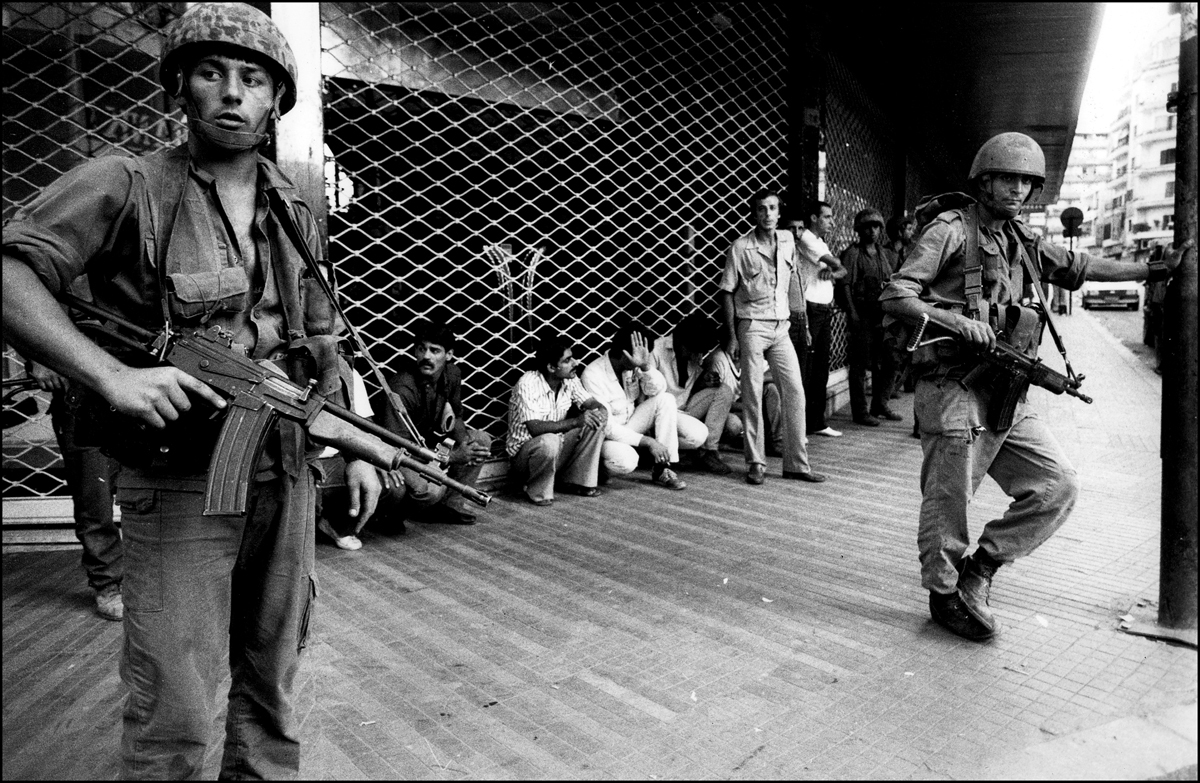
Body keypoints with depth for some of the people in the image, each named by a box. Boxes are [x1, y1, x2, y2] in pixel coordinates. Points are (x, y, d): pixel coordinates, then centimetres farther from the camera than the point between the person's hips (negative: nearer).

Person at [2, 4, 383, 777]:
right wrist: (111, 374, -28)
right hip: (180, 479, -5)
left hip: (286, 474, 5)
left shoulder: (294, 213, 10)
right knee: (175, 713, 0)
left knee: (274, 676, 18)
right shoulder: (127, 185, -5)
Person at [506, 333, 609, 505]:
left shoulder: (569, 380, -4)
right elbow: (535, 428, -33)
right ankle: (537, 493, -12)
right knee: (549, 442, -40)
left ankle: (575, 481, -1)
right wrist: (576, 421, -39)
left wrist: (601, 411, -25)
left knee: (596, 422, -12)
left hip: (559, 448, 7)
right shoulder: (528, 385, -25)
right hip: (526, 451, -7)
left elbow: (592, 403, 0)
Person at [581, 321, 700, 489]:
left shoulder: (635, 363, -9)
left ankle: (663, 469, -11)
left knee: (666, 399, -18)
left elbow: (658, 390, -18)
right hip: (608, 435, -6)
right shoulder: (593, 374, -25)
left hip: (632, 422, 6)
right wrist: (648, 442, -28)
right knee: (625, 462, -38)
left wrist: (645, 366, -36)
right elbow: (606, 426, -26)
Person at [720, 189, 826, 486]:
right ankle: (756, 464, 9)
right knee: (752, 396, -1)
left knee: (795, 392, 2)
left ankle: (796, 463, 11)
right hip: (752, 327, -4)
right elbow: (727, 292, -5)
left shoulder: (788, 240, 7)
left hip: (781, 327, 5)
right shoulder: (741, 247, -6)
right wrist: (731, 336, -11)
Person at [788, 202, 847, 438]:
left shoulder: (820, 242, 21)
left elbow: (842, 271, 13)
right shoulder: (805, 238, -8)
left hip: (825, 310, 9)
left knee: (821, 369, 11)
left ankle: (817, 421, 18)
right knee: (803, 368, -9)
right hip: (809, 309, -9)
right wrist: (834, 268, 6)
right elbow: (835, 264, -16)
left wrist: (831, 272, -8)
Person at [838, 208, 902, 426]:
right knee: (860, 363, -2)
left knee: (889, 361, 8)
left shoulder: (887, 255, 17)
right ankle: (860, 411, 4)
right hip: (862, 315, -6)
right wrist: (852, 313, -16)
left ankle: (880, 405, 22)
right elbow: (845, 285, -9)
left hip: (884, 314, 6)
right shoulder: (852, 253, -1)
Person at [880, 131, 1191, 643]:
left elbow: (1079, 266, 30)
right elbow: (895, 297, -15)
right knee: (947, 505, 2)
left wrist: (1151, 270, 32)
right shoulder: (951, 231, -7)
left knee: (1058, 486, 5)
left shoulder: (1020, 241, 17)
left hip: (1006, 396, 8)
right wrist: (956, 320, -25)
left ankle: (979, 570, 17)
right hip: (953, 391, -8)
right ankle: (946, 596, 22)